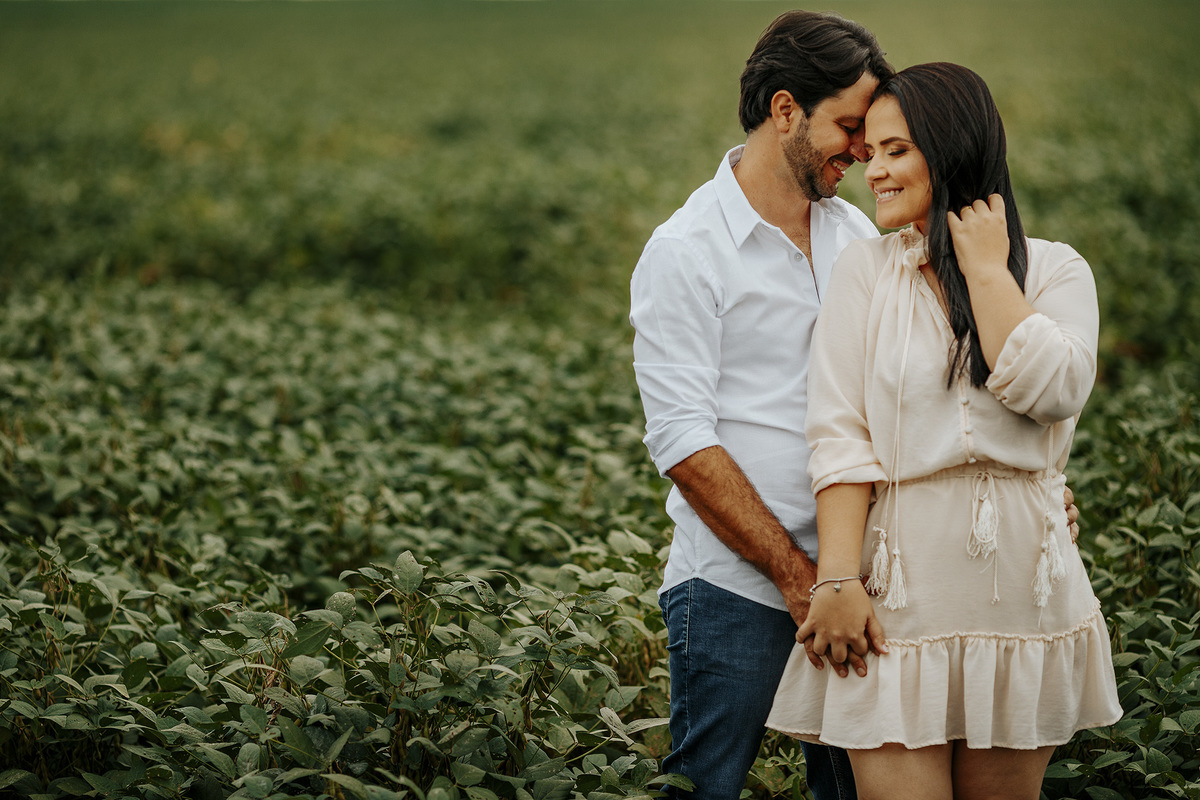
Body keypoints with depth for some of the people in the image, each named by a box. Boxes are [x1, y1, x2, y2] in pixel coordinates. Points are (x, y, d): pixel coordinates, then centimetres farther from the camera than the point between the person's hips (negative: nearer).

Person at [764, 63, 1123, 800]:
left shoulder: (1056, 271, 4)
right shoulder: (867, 270, 4)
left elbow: (1052, 391, -16)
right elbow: (839, 439, -4)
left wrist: (986, 268, -8)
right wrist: (837, 579, -14)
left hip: (1021, 591, 1)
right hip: (902, 591, -1)